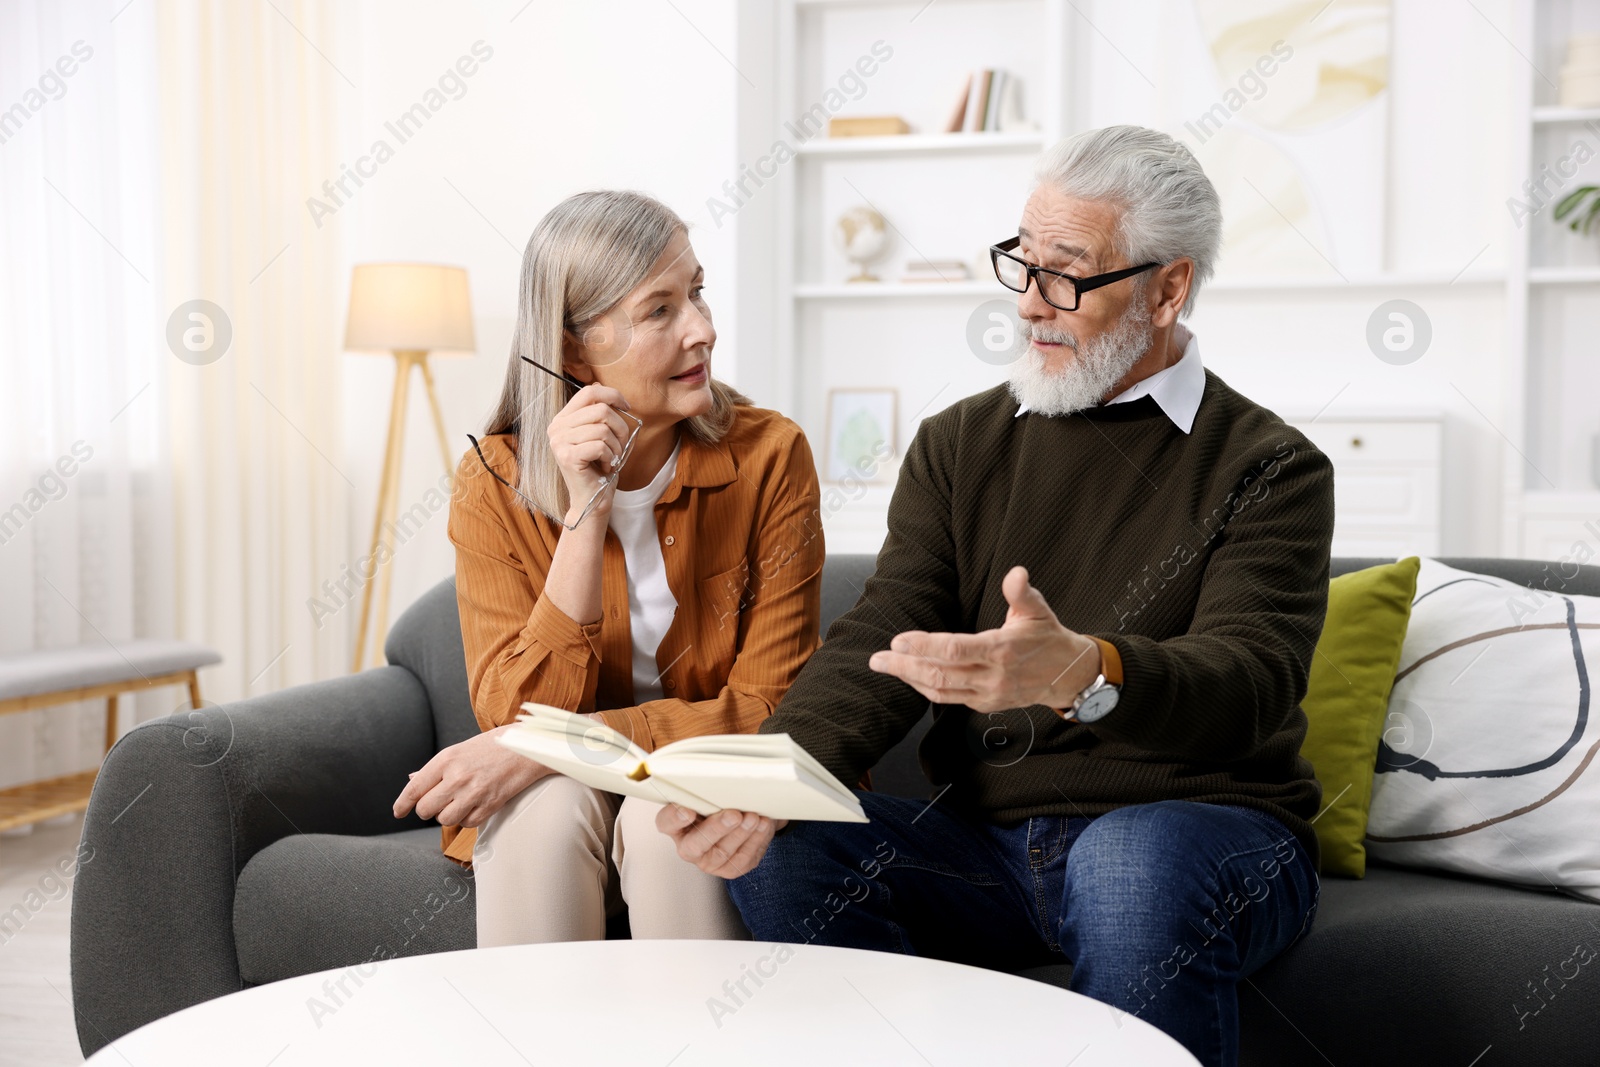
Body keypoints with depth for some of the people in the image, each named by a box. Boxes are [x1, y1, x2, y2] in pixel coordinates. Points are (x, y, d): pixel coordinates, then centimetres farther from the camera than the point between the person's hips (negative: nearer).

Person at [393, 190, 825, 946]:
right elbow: (517, 717, -16)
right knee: (543, 807, -31)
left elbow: (769, 713, -13)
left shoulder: (768, 456, -12)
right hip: (557, 813, 1)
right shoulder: (493, 484, -9)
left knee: (669, 818, -32)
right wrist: (586, 513, -26)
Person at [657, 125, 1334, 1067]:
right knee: (780, 848, -19)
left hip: (1203, 824, -3)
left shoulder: (1268, 467, -2)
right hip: (990, 840, 4)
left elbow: (1249, 680, -18)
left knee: (1134, 864, -37)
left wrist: (1084, 673, -41)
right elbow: (883, 642, 0)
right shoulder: (958, 444, 11)